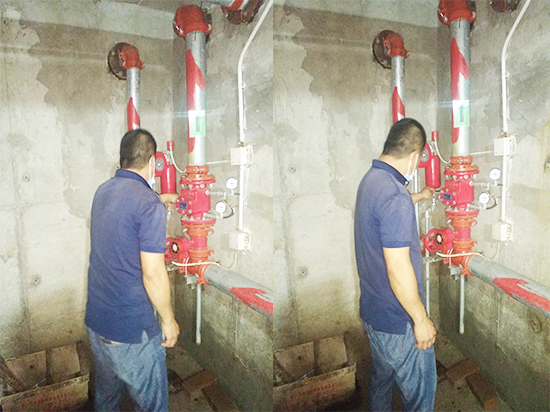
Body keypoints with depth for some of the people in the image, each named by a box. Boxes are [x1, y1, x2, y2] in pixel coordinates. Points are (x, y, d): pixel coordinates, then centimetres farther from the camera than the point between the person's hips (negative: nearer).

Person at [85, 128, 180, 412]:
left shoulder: (103, 191, 4)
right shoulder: (149, 205, -21)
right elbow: (153, 274, -22)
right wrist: (169, 321, -9)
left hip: (95, 321, 8)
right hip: (132, 330, -8)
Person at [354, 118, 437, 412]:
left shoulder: (371, 179, 3)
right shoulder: (395, 197, -29)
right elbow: (398, 268, -29)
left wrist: (419, 196, 46)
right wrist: (421, 319, -17)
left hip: (371, 310, 9)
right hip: (399, 321, -9)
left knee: (381, 376, 26)